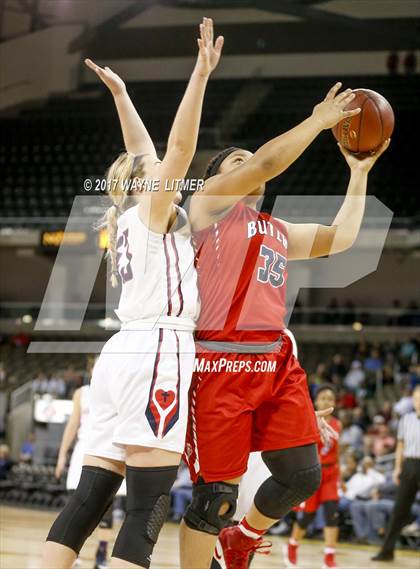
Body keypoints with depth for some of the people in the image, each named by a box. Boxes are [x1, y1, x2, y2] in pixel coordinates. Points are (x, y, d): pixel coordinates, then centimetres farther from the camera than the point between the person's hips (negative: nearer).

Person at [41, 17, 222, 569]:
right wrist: (200, 76, -15)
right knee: (148, 509, -15)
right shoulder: (154, 209, 2)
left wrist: (121, 93, 43)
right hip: (157, 354, -9)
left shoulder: (129, 215, 22)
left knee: (89, 498, 2)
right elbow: (180, 147, -12)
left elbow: (143, 152, 36)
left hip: (123, 355, 9)